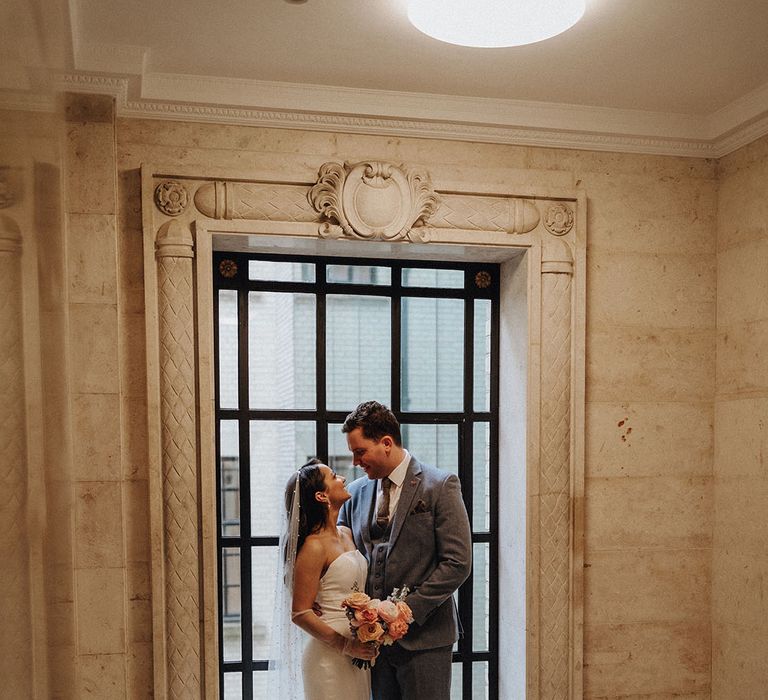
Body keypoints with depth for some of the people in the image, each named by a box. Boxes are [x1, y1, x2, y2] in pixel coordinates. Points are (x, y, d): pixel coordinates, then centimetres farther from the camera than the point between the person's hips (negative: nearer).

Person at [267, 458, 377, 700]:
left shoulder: (346, 534, 7)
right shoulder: (314, 547, -16)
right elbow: (300, 613, -16)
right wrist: (346, 646, -16)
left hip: (358, 654, 8)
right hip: (330, 656, -8)